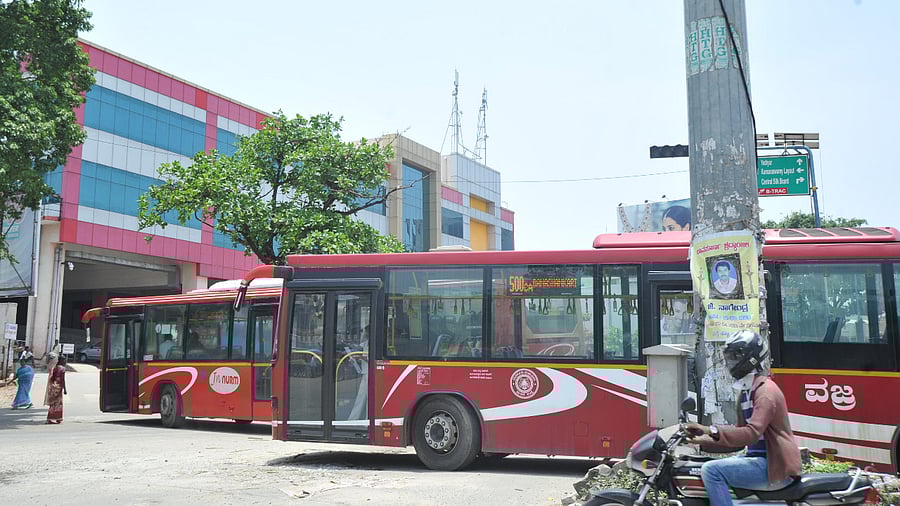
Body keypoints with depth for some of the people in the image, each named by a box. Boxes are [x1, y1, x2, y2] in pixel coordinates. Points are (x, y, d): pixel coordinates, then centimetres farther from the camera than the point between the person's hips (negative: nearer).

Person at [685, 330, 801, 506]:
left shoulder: (766, 391, -15)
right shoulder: (747, 391, 17)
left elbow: (752, 433, -28)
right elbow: (740, 436, 18)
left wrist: (712, 430, -34)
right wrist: (704, 441, 8)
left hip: (774, 466, -11)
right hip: (759, 458, 11)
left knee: (711, 470, -23)